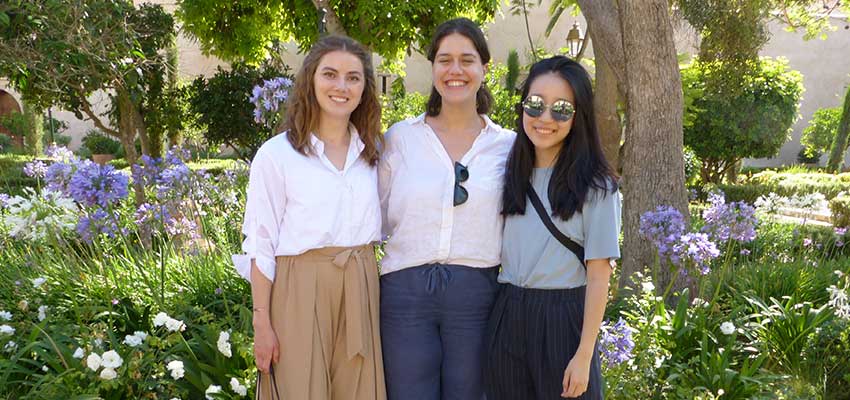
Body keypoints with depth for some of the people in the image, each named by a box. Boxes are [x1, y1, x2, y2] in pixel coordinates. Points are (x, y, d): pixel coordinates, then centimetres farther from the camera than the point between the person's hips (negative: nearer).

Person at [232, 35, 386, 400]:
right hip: (299, 288, -4)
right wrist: (262, 321, -9)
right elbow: (260, 245, -6)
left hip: (360, 288, 4)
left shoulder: (372, 152, 9)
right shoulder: (277, 154, -6)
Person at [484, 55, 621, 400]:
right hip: (506, 319, 4)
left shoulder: (595, 186, -7)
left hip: (564, 320, -4)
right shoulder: (511, 176, 7)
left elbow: (598, 275, -9)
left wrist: (584, 356, -12)